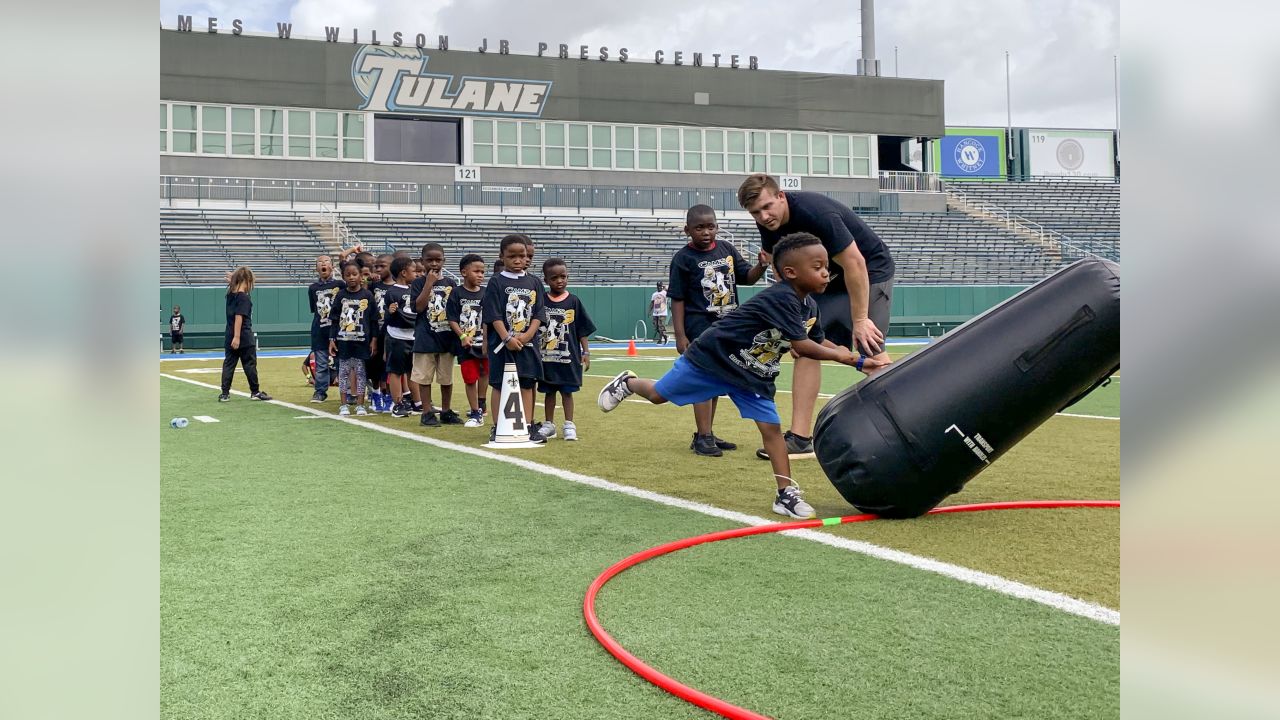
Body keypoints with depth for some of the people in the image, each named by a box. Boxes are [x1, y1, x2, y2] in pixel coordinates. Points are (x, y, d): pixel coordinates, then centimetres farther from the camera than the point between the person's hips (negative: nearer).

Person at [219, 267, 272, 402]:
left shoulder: (230, 294, 8)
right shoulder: (244, 297, -14)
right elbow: (239, 317, -20)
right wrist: (237, 337, -23)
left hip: (230, 337, 7)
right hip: (244, 338, -7)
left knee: (228, 364, 6)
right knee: (250, 365, 4)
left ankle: (225, 394, 3)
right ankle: (255, 392, 12)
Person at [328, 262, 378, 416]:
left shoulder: (367, 295, -1)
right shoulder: (340, 295, 3)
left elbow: (374, 319, 1)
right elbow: (334, 319, 4)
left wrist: (374, 339, -2)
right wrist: (331, 340, 0)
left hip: (361, 340, -1)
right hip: (343, 340, 1)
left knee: (360, 371, 4)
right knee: (343, 371, 5)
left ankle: (360, 404, 10)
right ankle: (344, 405, 12)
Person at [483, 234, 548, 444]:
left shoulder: (534, 283, 7)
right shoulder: (496, 282, -2)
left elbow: (538, 315, 2)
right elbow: (494, 315, -8)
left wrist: (526, 335, -12)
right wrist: (508, 338, -18)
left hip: (527, 343, 3)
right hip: (501, 343, -3)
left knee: (527, 384, 7)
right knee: (499, 385, 3)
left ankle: (528, 426, 12)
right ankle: (497, 427, 10)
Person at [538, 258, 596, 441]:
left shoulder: (574, 301, -2)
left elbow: (583, 330, 0)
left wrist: (586, 352, -3)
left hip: (568, 356, -1)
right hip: (546, 356, 1)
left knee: (567, 391, 5)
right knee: (549, 391, 11)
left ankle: (569, 426, 12)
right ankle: (549, 424, 22)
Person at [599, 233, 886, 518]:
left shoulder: (810, 306, -2)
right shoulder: (781, 298, -31)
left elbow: (819, 341, 10)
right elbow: (801, 346, -31)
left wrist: (859, 360, 0)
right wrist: (839, 356, -16)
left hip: (752, 376, 7)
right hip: (711, 358, -7)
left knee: (771, 427, -3)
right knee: (658, 395, 9)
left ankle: (786, 495, 0)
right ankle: (627, 383, 41)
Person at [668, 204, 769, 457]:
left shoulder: (727, 249, 6)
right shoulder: (683, 258, -8)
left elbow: (747, 277, 10)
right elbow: (677, 299, -9)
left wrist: (760, 267, -12)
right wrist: (680, 336, -14)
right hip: (700, 326, -6)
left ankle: (706, 433, 22)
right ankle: (703, 437, -5)